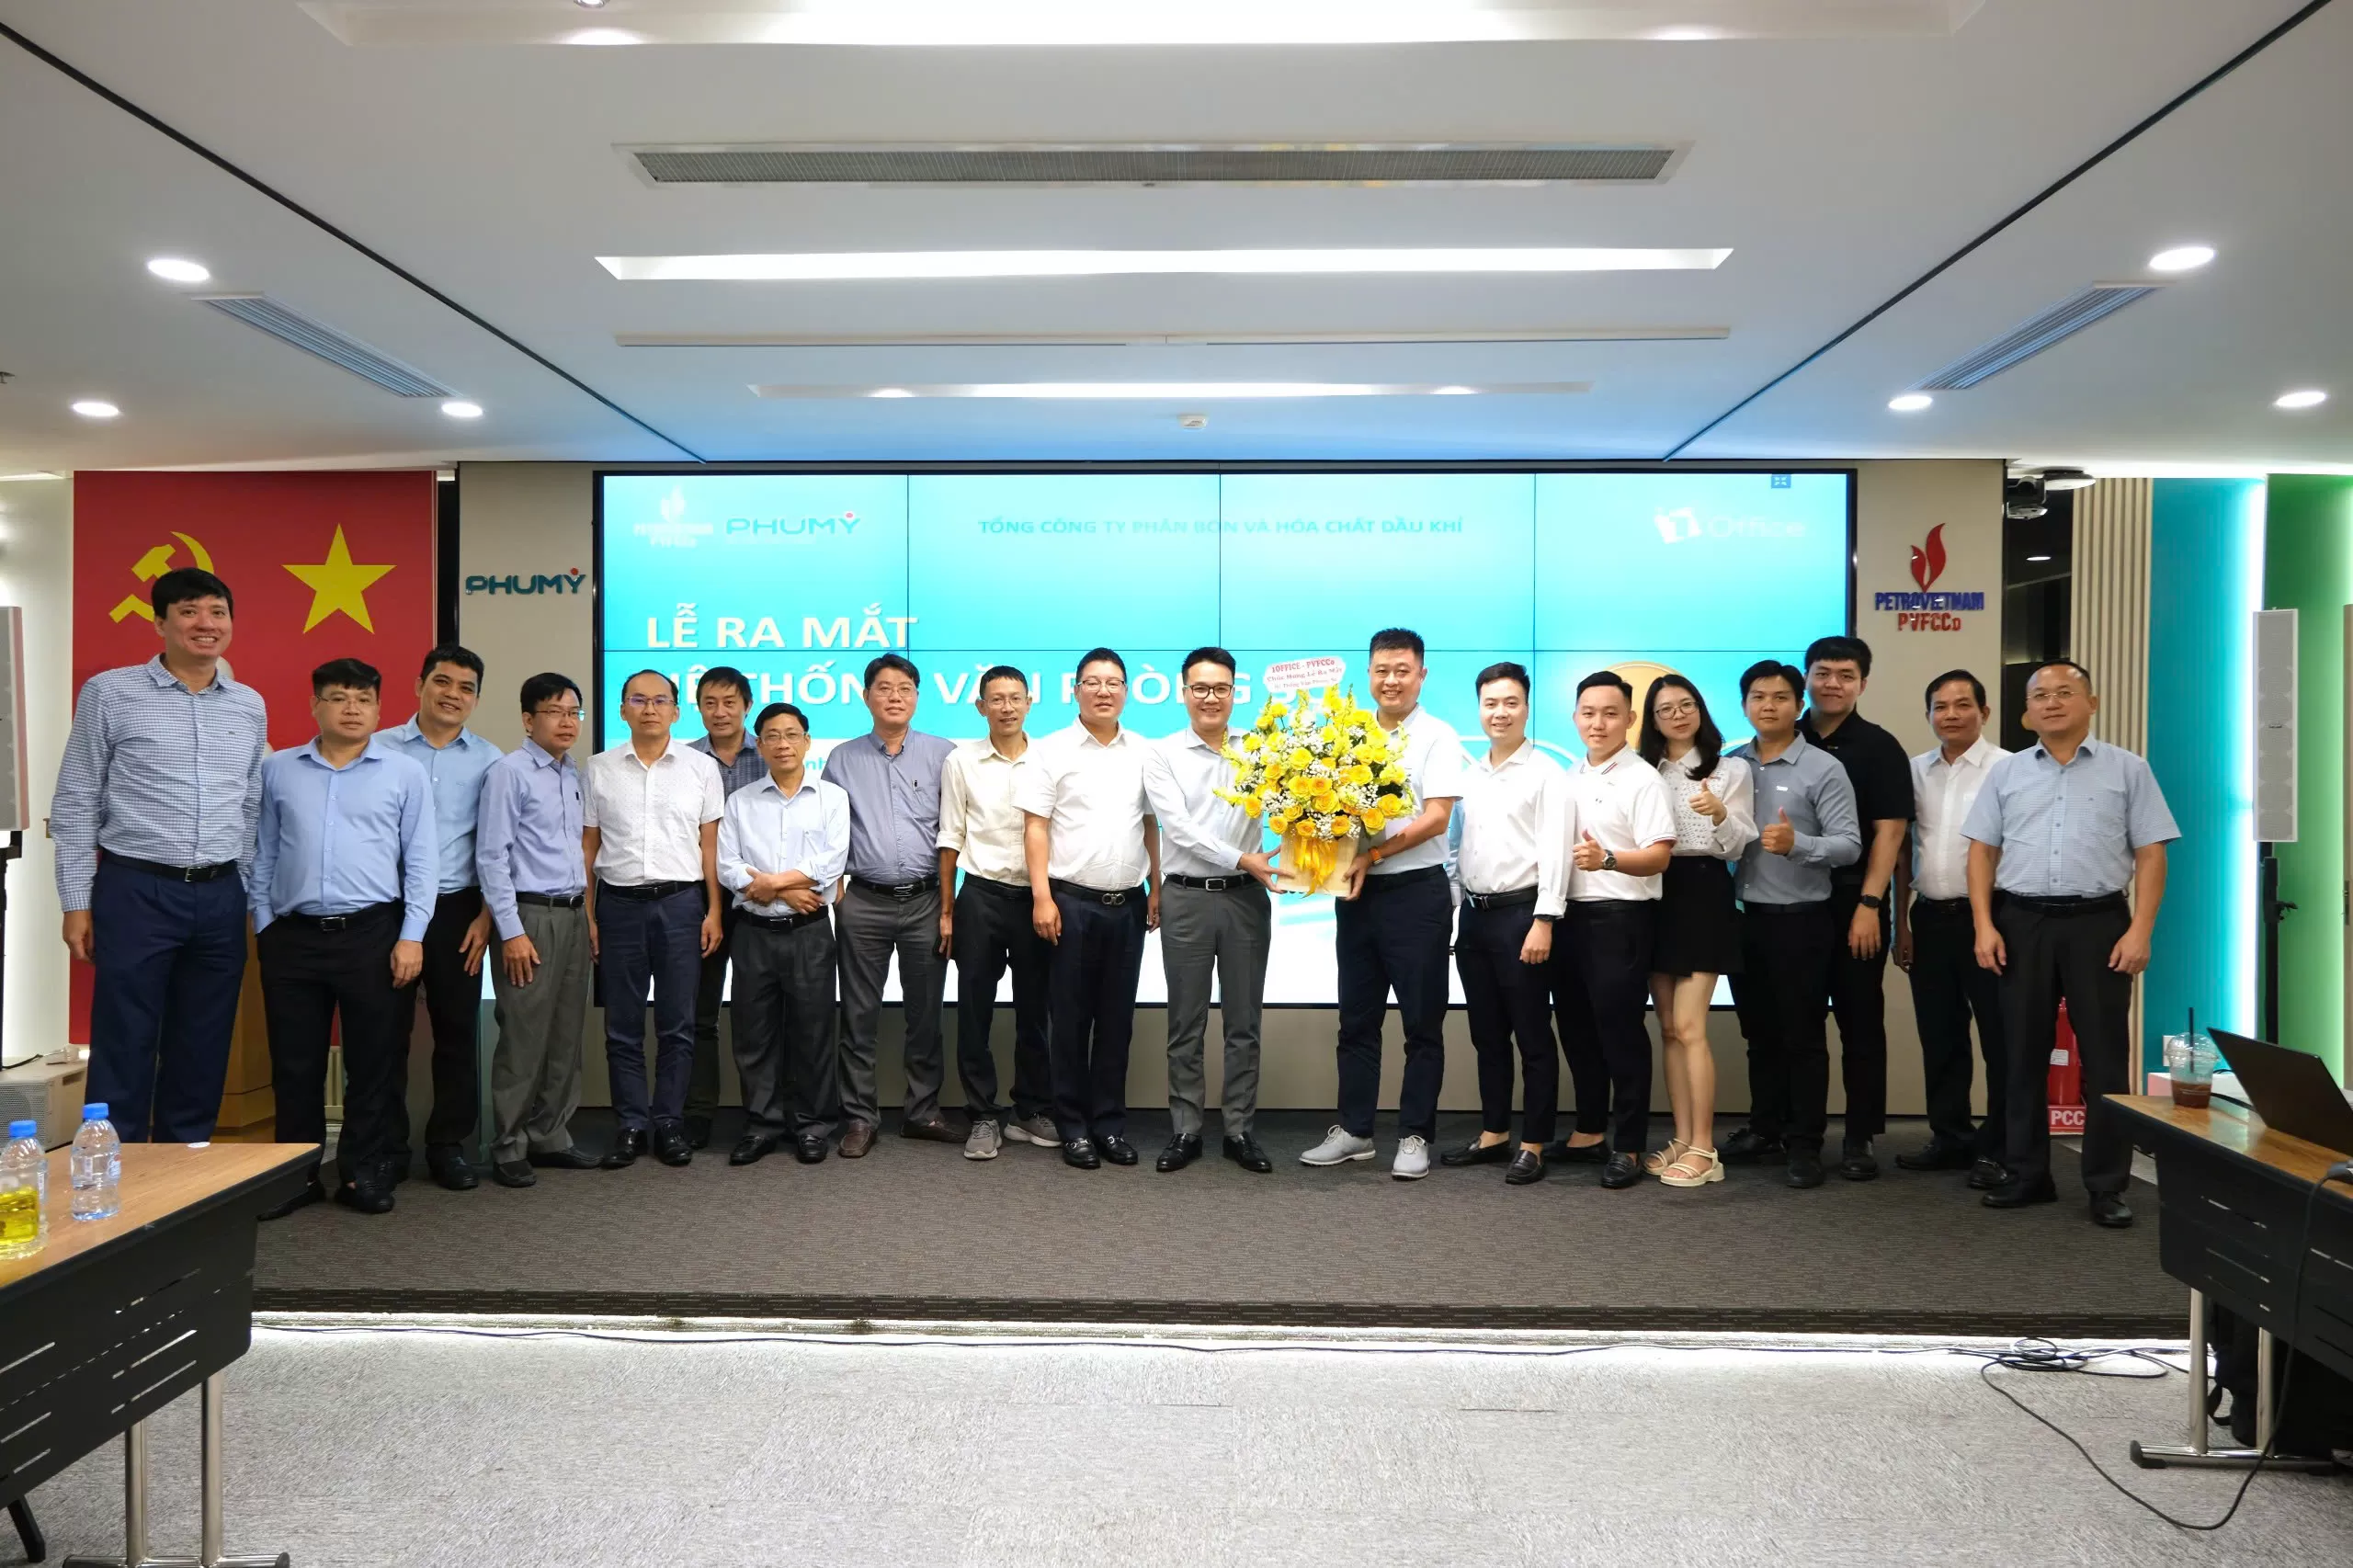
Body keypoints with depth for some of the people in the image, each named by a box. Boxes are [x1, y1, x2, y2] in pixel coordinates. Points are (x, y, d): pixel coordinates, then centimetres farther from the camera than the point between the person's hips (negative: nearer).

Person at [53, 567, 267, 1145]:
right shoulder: (109, 693, -2)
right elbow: (75, 805, -1)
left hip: (221, 897, 4)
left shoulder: (250, 705, 10)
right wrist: (77, 903, -4)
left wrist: (252, 897, 12)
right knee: (125, 1048, 1)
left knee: (203, 1049, 11)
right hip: (135, 892, -4)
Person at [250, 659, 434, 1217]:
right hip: (293, 936, 2)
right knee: (295, 1064, 8)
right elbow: (262, 854, 12)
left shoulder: (405, 774, 3)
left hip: (372, 934, -1)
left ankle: (363, 1174, 17)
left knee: (371, 1062, 5)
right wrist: (263, 925, 5)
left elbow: (421, 861, 1)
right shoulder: (277, 771, 9)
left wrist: (411, 936, -4)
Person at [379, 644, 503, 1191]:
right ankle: (387, 1148, 17)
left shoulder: (489, 761, 4)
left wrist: (486, 916, -2)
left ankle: (448, 1146, 17)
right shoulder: (380, 748, 2)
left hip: (456, 909, 1)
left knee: (457, 1032, 6)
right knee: (387, 1032, 4)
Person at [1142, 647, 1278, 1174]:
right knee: (1186, 1024, 7)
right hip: (1187, 898, -1)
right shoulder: (1161, 754, 1)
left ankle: (1239, 1130, 18)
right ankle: (1186, 1130, 17)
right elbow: (1179, 827, -9)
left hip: (1246, 897, 1)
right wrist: (1242, 859, -17)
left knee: (1243, 1022, 8)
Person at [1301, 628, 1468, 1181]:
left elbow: (1436, 818, -13)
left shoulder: (1438, 738, -5)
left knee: (1422, 1022, 4)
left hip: (1416, 891, -5)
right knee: (1357, 1018, 12)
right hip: (1356, 891, 5)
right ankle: (1353, 1130, 22)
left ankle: (1414, 1136, 14)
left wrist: (1370, 854, -19)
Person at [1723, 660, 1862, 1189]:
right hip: (1747, 916, 5)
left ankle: (1805, 1143, 13)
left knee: (1803, 1036, 4)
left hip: (1801, 920, -5)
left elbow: (1850, 845, -12)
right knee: (1760, 1034, 15)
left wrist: (1796, 843, -27)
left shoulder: (1823, 768, -7)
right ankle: (1764, 1130, 27)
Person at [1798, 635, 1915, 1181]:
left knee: (1860, 1020, 3)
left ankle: (1859, 1138, 11)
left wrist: (1869, 903, -14)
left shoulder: (1878, 747, 0)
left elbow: (1889, 830, -6)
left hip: (1853, 901, -3)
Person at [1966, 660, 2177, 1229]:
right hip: (2021, 923, 2)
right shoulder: (2005, 772, 10)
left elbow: (2150, 855, 1)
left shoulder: (2128, 770, 4)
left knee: (2104, 1056, 2)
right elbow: (1982, 851, 8)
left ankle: (2108, 1186, 11)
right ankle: (2026, 1174, 18)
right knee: (2023, 1054, 8)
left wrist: (2140, 930, -9)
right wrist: (1984, 925, -2)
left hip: (2099, 922, -2)